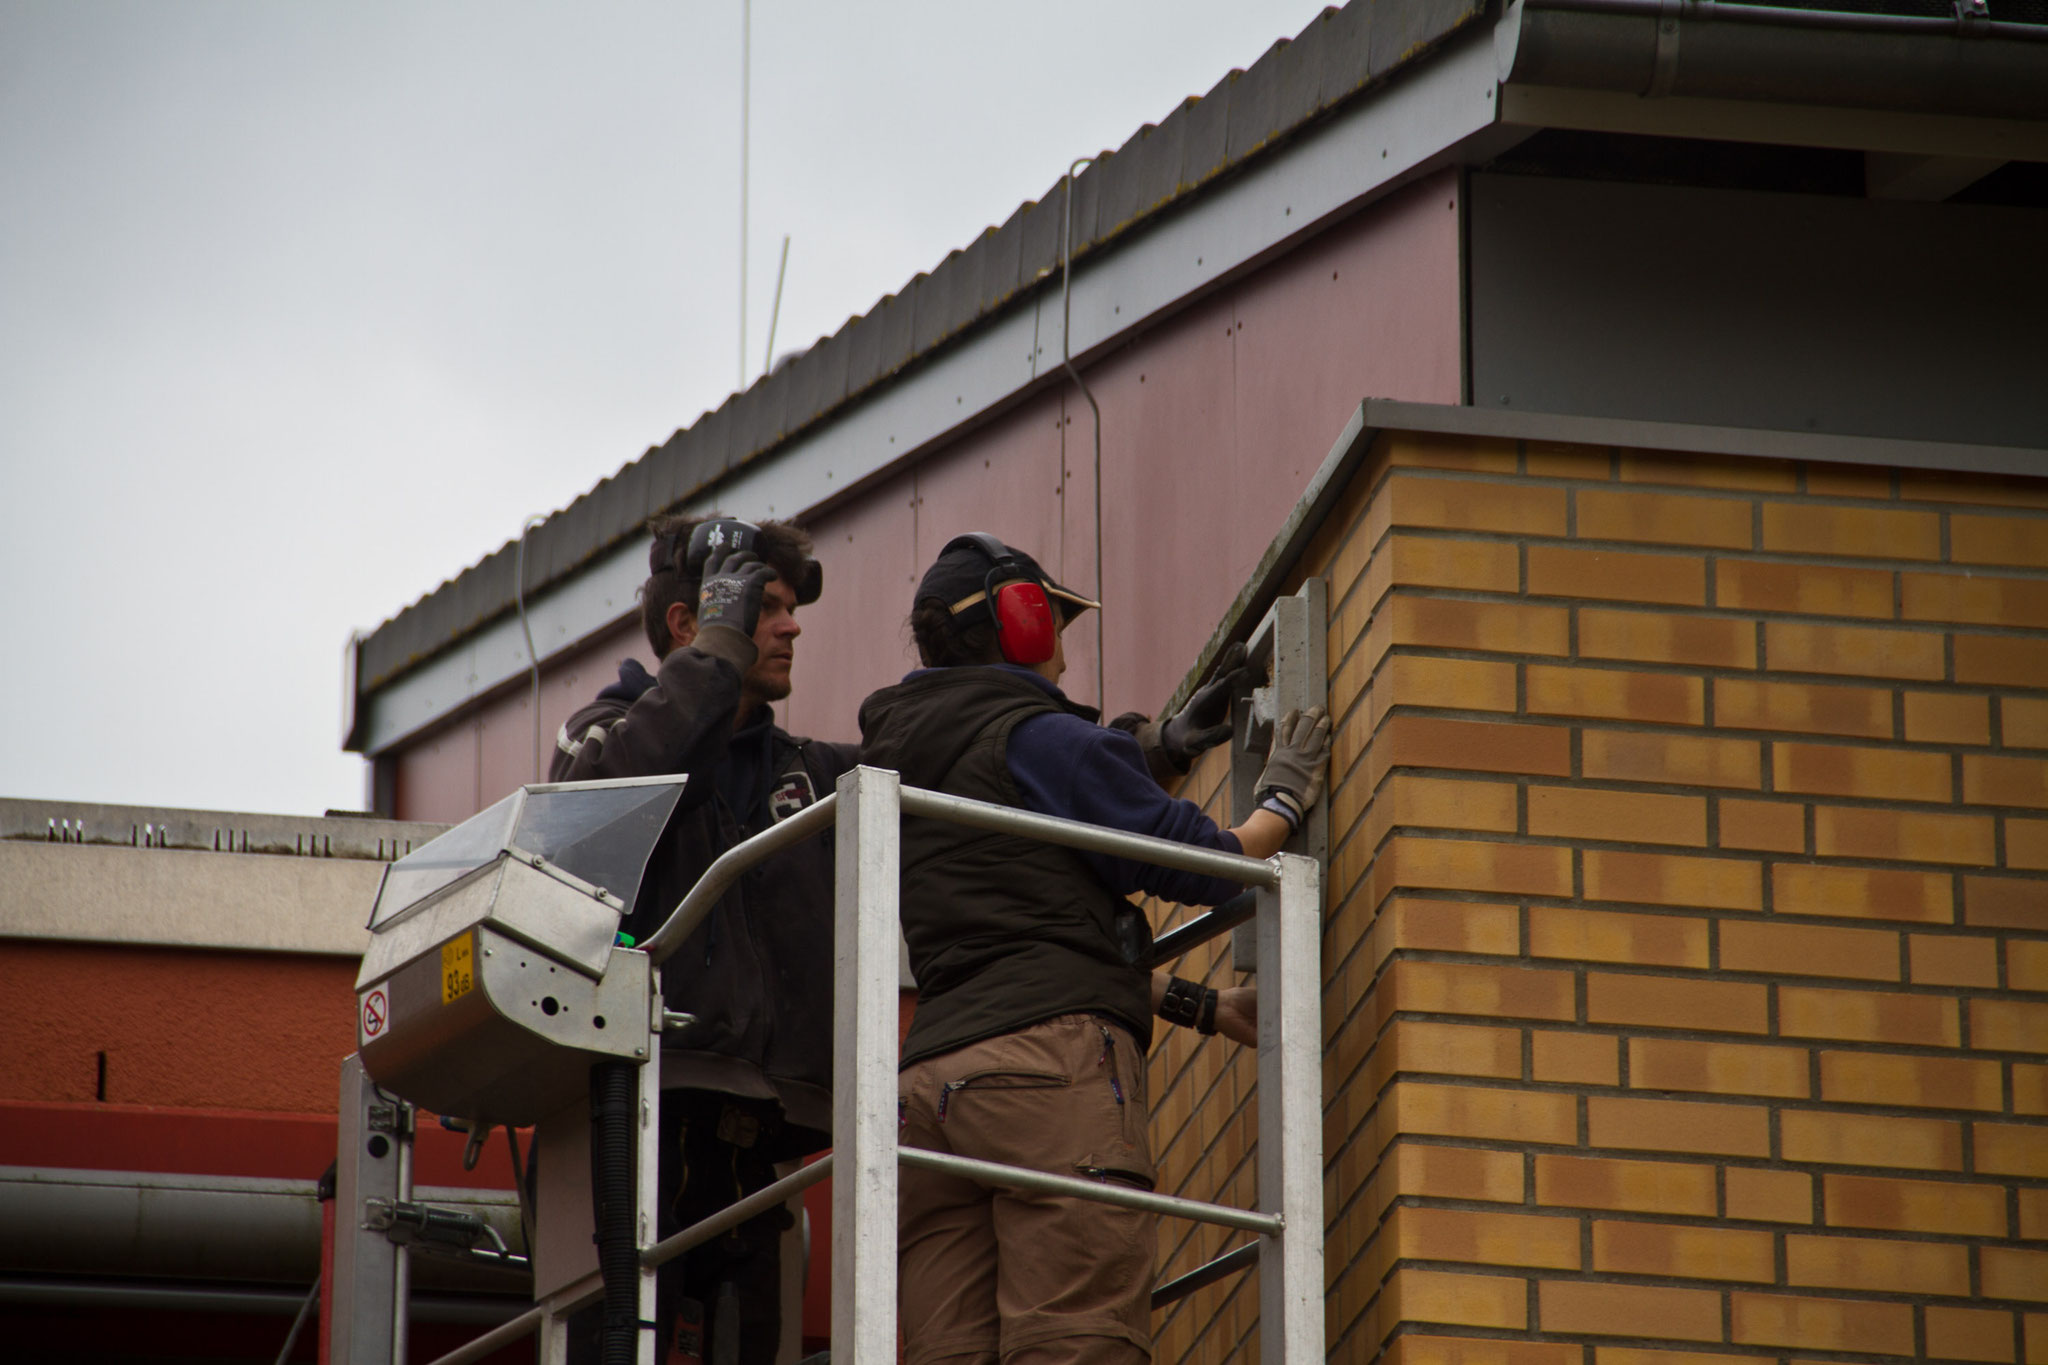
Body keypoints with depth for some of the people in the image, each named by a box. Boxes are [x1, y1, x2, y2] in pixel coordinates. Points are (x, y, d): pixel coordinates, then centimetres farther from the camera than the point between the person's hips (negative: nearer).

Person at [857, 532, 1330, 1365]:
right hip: (1052, 1054, -7)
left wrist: (1204, 1009, 30)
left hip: (927, 1075, 7)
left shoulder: (896, 764, 29)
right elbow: (1205, 867, 1)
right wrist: (1286, 797, 22)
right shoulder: (1043, 736, 3)